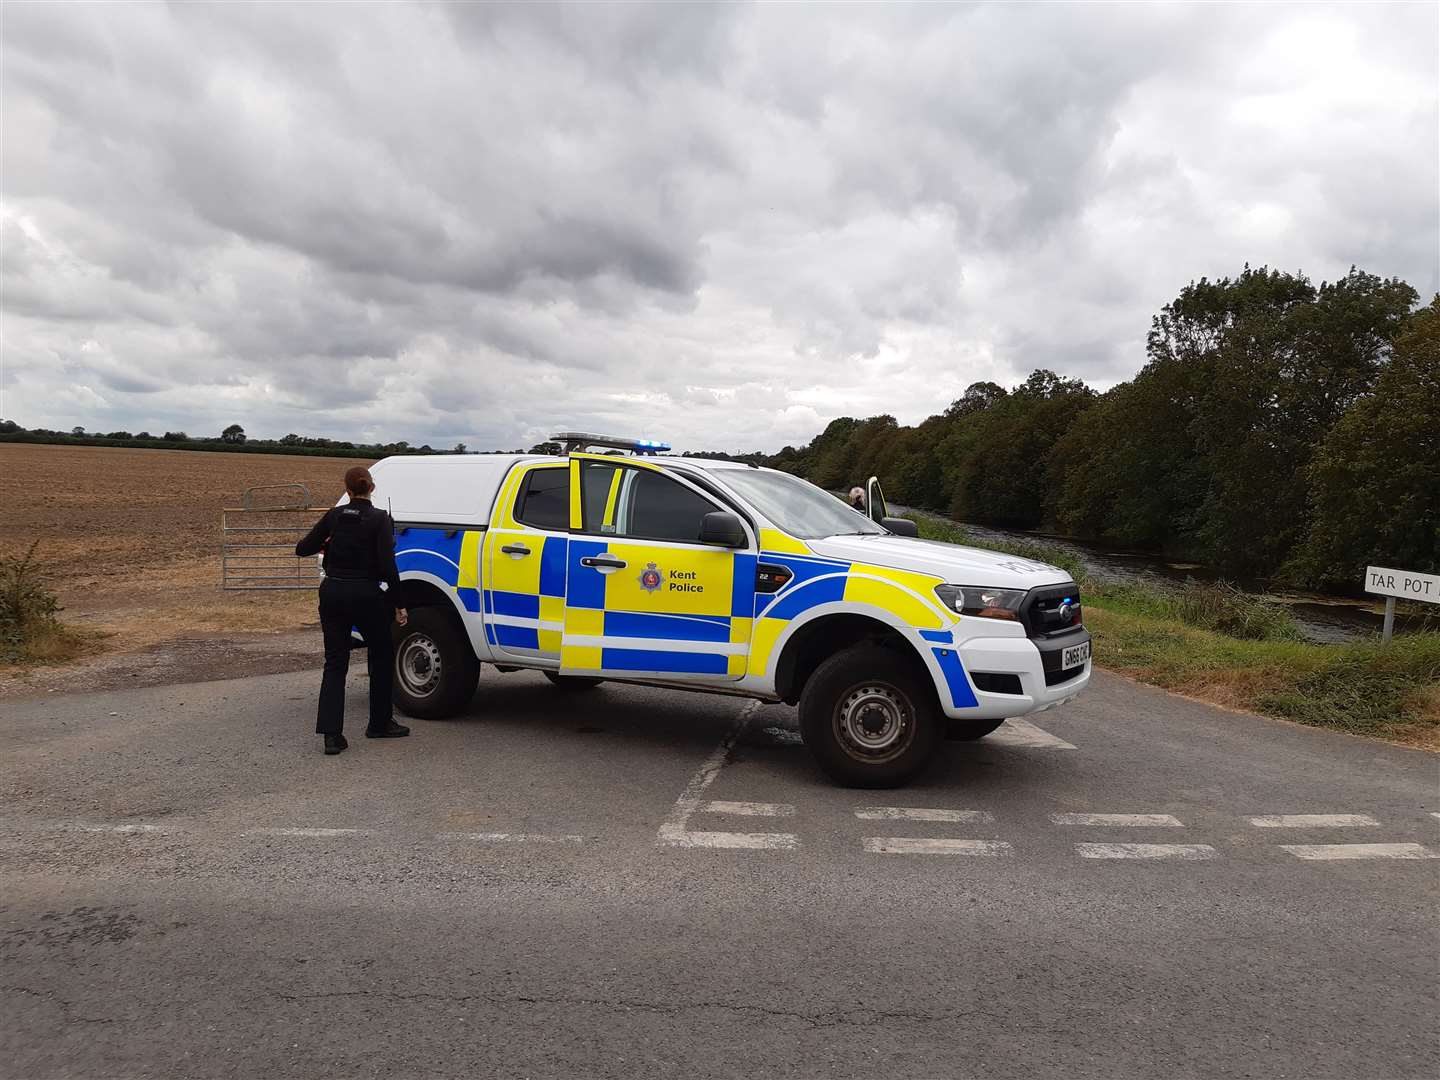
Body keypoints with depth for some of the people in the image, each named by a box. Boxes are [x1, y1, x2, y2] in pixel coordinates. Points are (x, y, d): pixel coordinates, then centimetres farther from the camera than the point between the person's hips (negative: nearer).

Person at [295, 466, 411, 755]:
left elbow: (302, 548, 6)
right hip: (365, 595, -4)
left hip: (332, 593, 4)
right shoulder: (379, 519, -9)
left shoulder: (334, 515, 3)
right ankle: (380, 723, 24)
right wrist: (399, 605, -10)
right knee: (382, 657, 15)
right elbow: (387, 566, -15)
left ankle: (331, 733, -2)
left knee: (335, 662, 8)